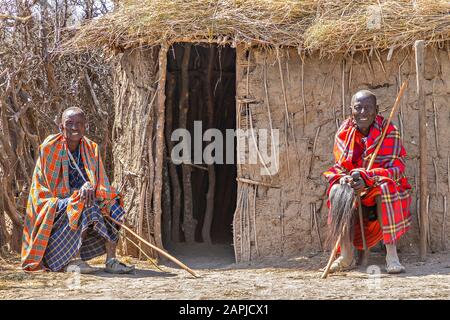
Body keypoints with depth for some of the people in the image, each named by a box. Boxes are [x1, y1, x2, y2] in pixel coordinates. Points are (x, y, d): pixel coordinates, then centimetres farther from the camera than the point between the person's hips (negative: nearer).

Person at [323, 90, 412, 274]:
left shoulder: (389, 132, -9)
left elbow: (396, 169, -18)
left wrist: (366, 178, -35)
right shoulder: (343, 133, 1)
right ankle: (347, 255, -26)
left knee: (385, 187, -36)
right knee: (336, 190, -27)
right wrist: (343, 178, -24)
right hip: (355, 189, 3)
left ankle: (391, 254, -38)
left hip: (383, 190, -3)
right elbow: (339, 168, 3)